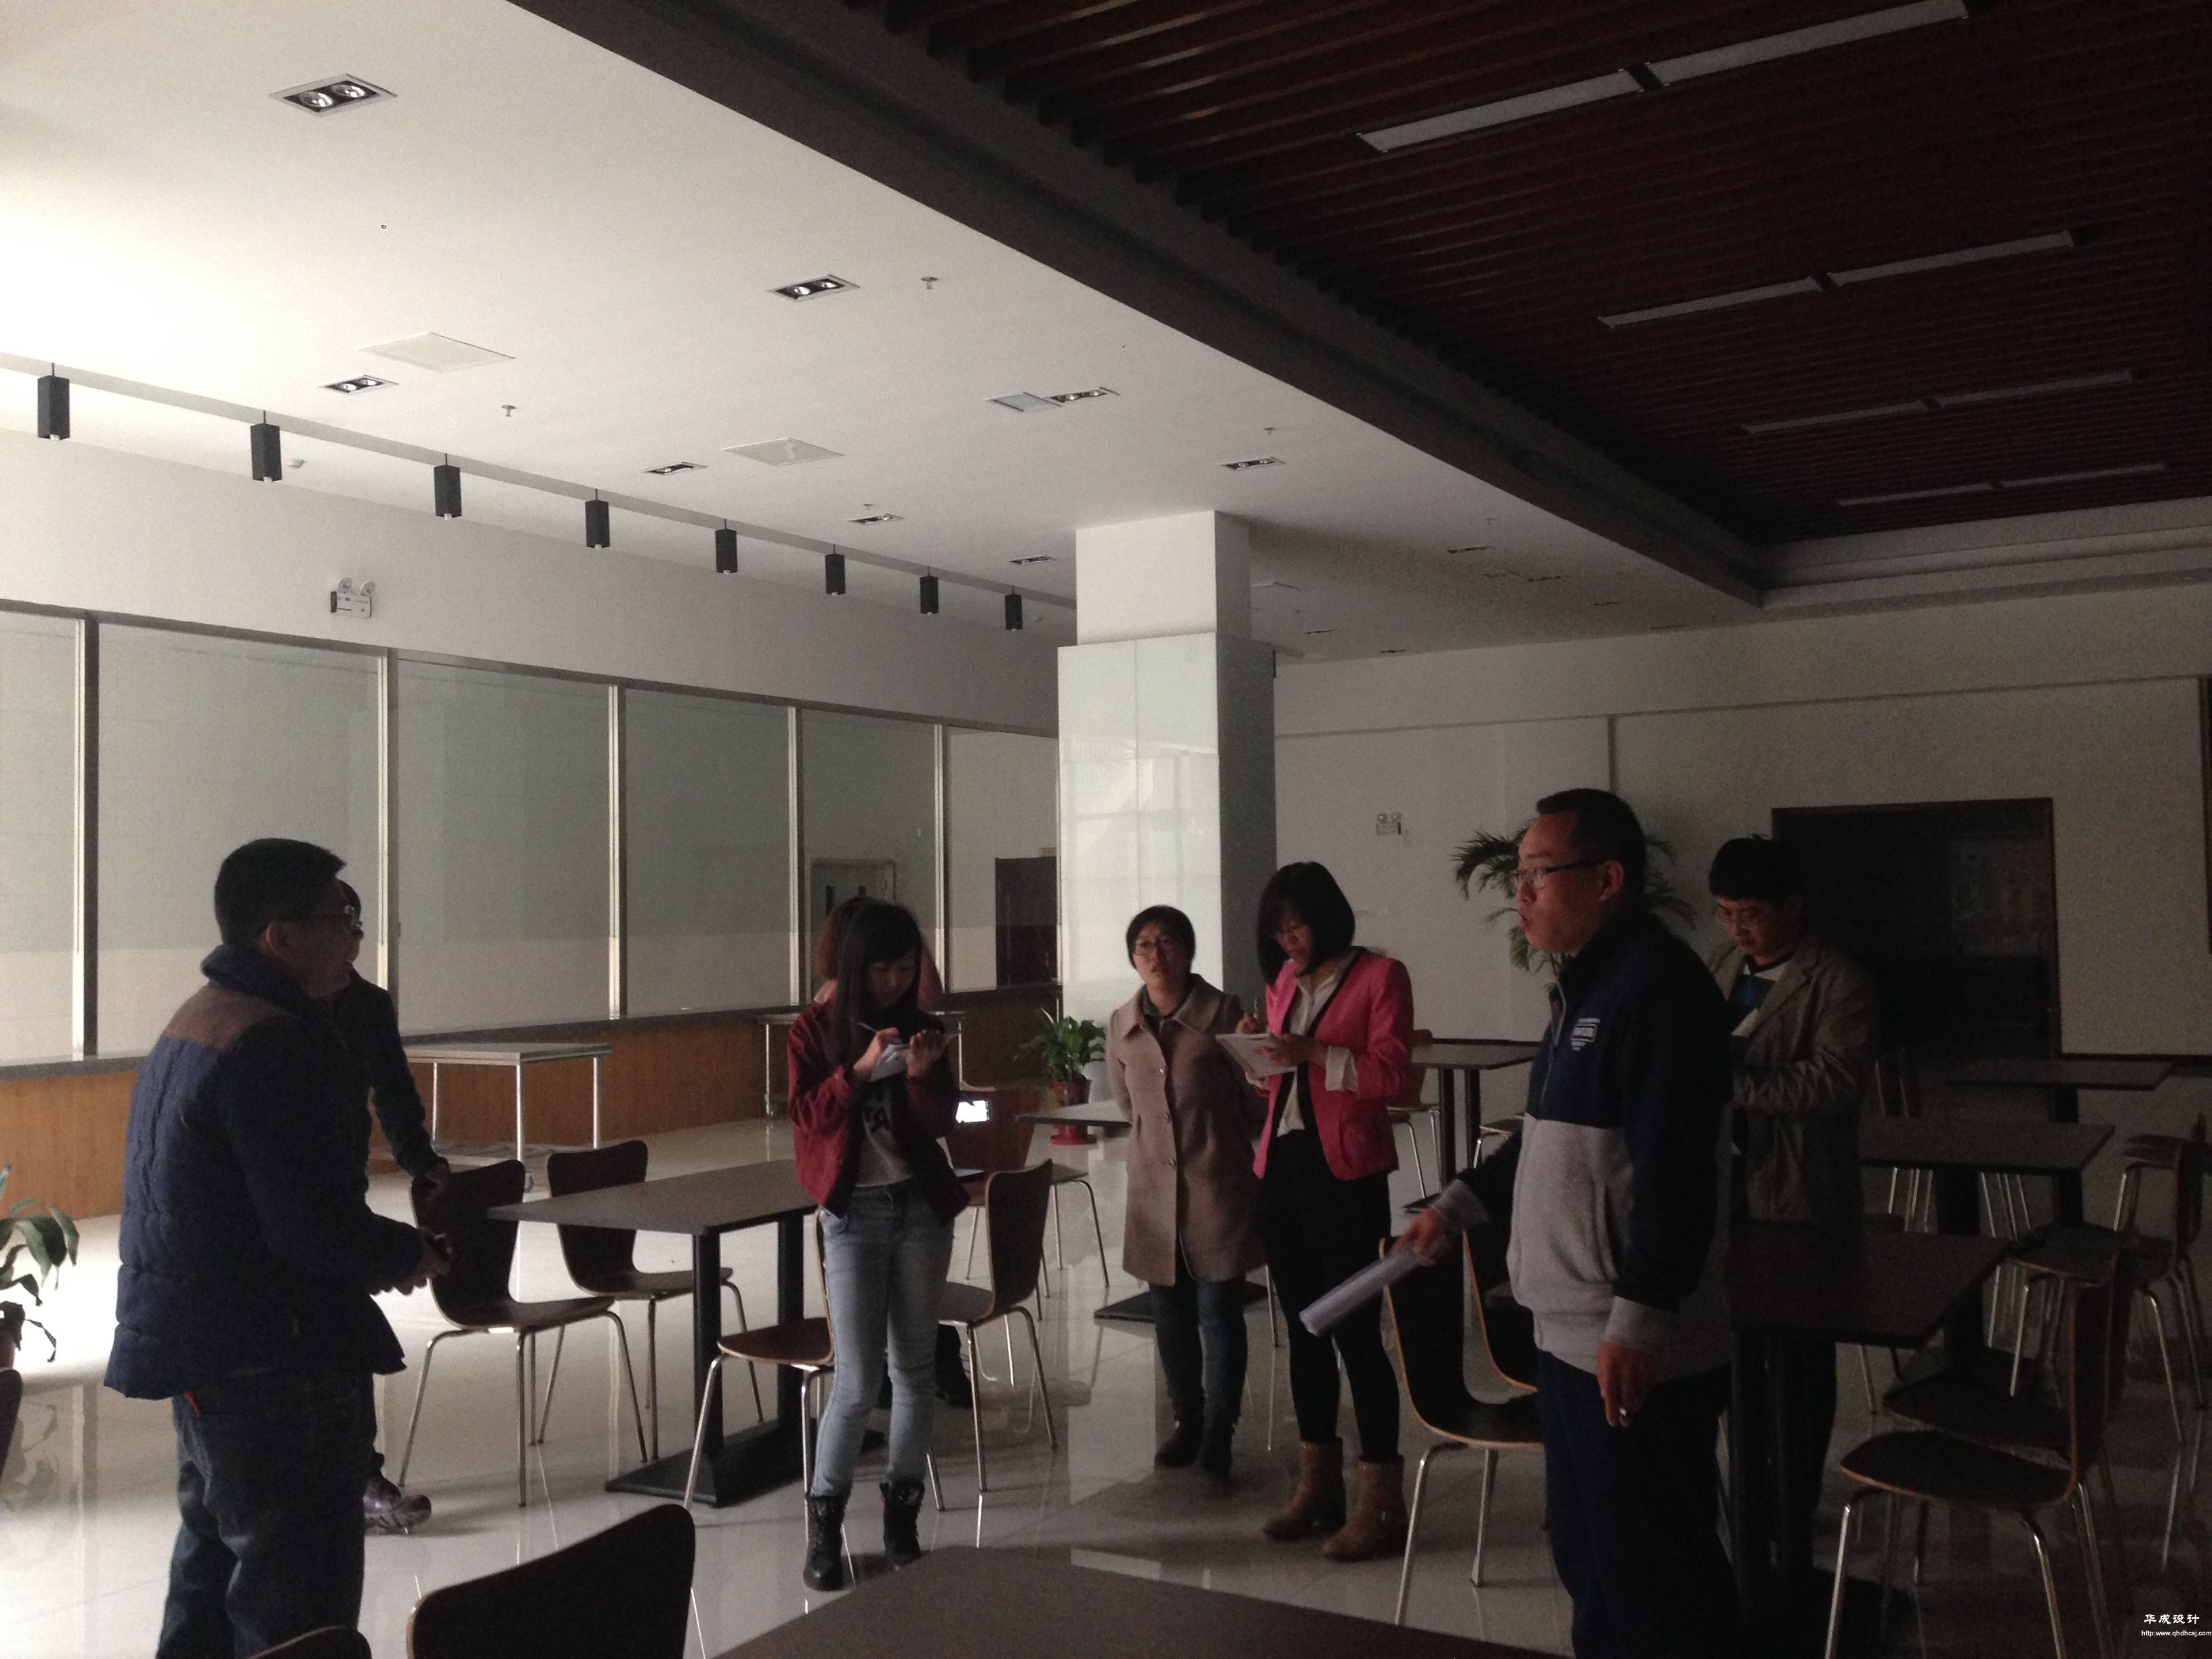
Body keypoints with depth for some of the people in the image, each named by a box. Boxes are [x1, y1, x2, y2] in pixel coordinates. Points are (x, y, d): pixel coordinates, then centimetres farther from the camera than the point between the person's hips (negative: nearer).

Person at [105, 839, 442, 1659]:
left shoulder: (193, 1022, 10)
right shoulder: (275, 1041, -22)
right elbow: (313, 1228, -26)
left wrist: (374, 1249, 8)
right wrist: (409, 1254, -8)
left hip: (195, 1346, 10)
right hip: (274, 1361, -10)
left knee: (214, 1563, 23)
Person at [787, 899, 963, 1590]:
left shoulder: (922, 1027, 5)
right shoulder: (816, 1029, -2)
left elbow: (942, 1122, 0)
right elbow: (807, 1118, -11)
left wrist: (922, 1075, -19)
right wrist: (860, 1069, -24)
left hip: (921, 1206, 3)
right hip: (852, 1212, -3)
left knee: (914, 1369, 7)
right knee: (858, 1380, -6)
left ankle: (902, 1516, 19)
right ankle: (824, 1522, 11)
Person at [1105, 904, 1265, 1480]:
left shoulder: (1222, 1012, -8)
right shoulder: (1121, 1025, 4)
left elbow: (1255, 1098, -2)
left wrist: (1220, 1144, 5)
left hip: (1218, 1185, -4)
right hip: (1155, 1188, 4)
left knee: (1219, 1309, -1)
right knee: (1171, 1313, 10)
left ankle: (1218, 1432, 10)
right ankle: (1187, 1422, 25)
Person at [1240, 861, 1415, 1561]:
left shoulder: (1380, 976, -4)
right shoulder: (1284, 981, 15)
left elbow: (1391, 1072, -13)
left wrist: (1314, 1054, -21)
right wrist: (1258, 1050, 1)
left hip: (1345, 1171, -7)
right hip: (1281, 1164, 7)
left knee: (1356, 1331, -5)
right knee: (1303, 1327, 13)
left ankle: (1381, 1501, 4)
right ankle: (1317, 1485, 24)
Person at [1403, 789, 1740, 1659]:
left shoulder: (1658, 983, -17)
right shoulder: (1586, 981, 14)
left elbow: (1675, 1169, -24)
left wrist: (1640, 1320, -26)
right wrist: (1458, 1205, 23)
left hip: (1632, 1350, -10)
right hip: (1569, 1329, 10)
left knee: (1654, 1581, 1)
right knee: (1585, 1554, 20)